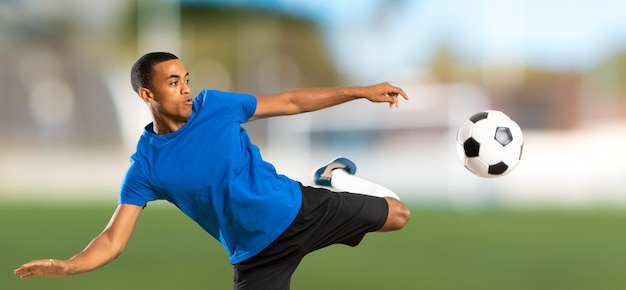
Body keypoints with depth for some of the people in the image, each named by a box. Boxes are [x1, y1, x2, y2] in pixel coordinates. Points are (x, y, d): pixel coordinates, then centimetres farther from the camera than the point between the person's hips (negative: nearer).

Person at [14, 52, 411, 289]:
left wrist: (361, 92, 4)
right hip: (257, 254, -2)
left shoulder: (214, 106, -8)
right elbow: (113, 240, -17)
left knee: (397, 215, 10)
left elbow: (290, 103, 3)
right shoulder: (145, 168, -14)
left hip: (299, 208, 2)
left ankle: (337, 178, 37)